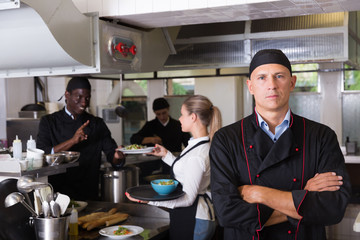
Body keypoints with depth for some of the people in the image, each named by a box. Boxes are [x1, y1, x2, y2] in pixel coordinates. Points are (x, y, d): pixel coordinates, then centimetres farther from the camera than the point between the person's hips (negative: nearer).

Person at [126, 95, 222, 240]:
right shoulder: (205, 145, 6)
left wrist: (150, 199, -29)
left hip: (191, 220, -10)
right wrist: (166, 155, 21)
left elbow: (187, 198, -23)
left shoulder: (197, 156, -24)